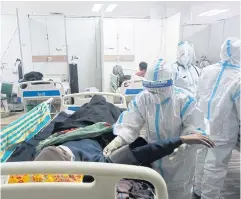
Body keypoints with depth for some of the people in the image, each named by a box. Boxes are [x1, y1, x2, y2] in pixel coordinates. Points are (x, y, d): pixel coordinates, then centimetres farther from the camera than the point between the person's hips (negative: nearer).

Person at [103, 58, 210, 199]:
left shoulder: (184, 99, -20)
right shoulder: (142, 99, -13)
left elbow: (196, 129, -22)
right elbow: (129, 125, -18)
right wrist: (117, 141, -36)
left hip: (178, 160, -2)